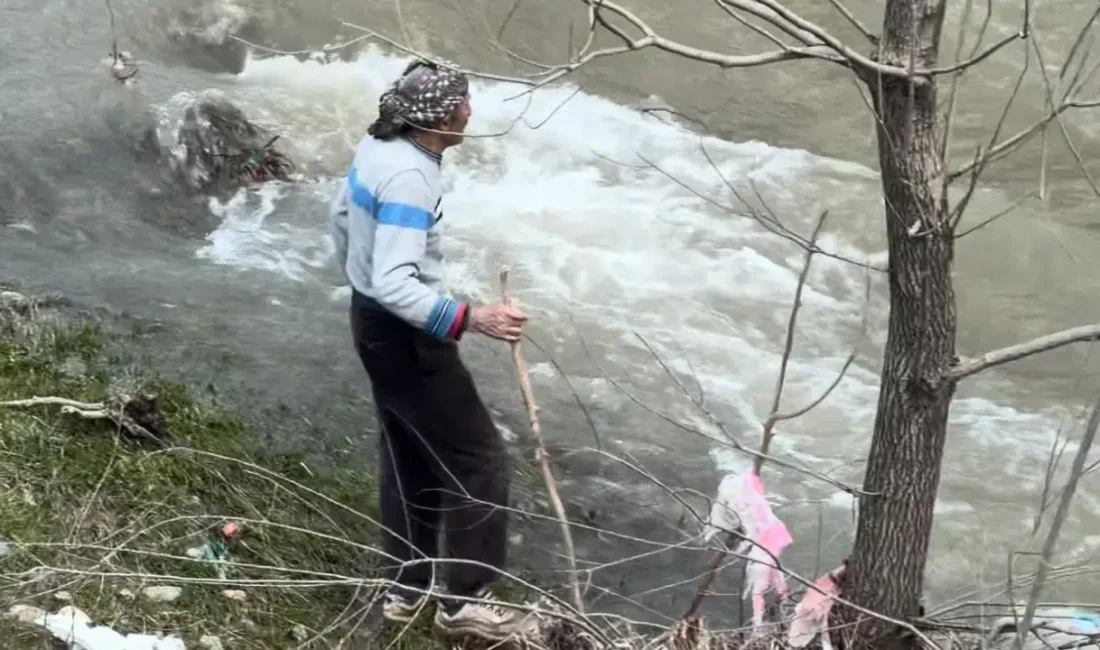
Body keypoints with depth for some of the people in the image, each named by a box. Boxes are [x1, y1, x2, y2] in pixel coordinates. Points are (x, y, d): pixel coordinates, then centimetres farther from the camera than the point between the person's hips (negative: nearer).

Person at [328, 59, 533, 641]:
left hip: (370, 319, 10)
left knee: (407, 454, 20)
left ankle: (407, 587, 31)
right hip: (403, 334, -10)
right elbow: (396, 285, -34)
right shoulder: (408, 178, -29)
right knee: (477, 457, 0)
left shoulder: (375, 147, 0)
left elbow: (339, 216, 17)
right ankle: (465, 598, 8)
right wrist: (469, 319, -38)